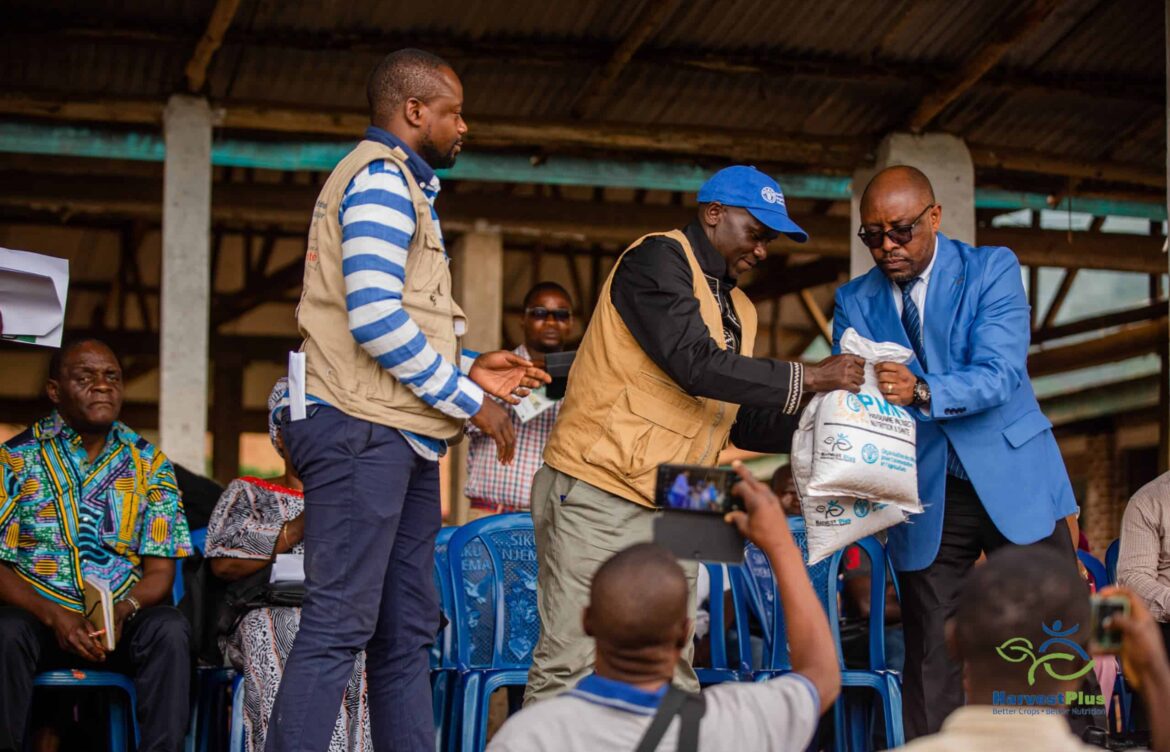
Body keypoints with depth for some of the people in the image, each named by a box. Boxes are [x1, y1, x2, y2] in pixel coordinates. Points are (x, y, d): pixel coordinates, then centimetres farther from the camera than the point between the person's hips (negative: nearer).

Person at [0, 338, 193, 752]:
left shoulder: (149, 464, 10)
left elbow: (160, 569, 5)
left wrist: (122, 611, -16)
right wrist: (53, 617, -19)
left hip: (124, 621, 1)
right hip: (37, 613, -1)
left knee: (170, 630, -29)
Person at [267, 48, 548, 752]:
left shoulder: (398, 184, 25)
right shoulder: (382, 178, -8)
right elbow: (373, 317, -20)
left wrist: (466, 372, 14)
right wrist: (468, 401, -12)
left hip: (399, 440, 11)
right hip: (364, 431, -11)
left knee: (406, 633, 9)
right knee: (339, 627, -12)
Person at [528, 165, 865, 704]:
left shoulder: (738, 310, 20)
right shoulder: (658, 260, -7)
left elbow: (741, 421, 21)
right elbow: (695, 364, -19)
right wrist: (807, 379, -14)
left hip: (673, 511, 9)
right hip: (598, 495, -9)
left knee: (673, 674, 5)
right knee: (572, 663, -9)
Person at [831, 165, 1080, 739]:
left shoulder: (991, 269, -4)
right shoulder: (855, 302, 5)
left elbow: (999, 375, -17)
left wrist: (920, 392, -34)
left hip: (1012, 480, -2)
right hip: (924, 496, 2)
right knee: (929, 657, 2)